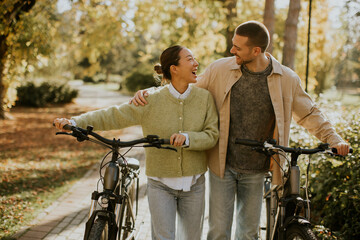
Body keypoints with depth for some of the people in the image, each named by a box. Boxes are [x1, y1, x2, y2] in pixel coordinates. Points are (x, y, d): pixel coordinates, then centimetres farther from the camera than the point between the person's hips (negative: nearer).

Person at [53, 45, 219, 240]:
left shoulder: (204, 97, -3)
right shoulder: (150, 101, -10)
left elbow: (212, 135, -6)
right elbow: (112, 116, -11)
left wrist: (187, 138, -26)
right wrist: (74, 122, -22)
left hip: (193, 185, 3)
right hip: (160, 184, -2)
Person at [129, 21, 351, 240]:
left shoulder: (287, 79, -7)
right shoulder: (220, 69, -8)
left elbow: (309, 114, 5)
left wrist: (334, 139, -8)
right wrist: (148, 93, -9)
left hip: (256, 170, 1)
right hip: (223, 165, 0)